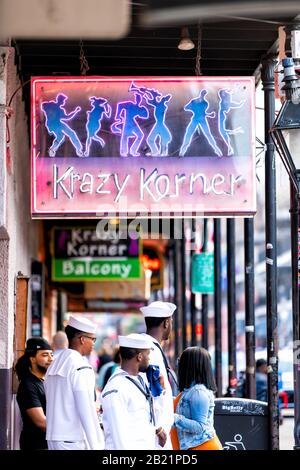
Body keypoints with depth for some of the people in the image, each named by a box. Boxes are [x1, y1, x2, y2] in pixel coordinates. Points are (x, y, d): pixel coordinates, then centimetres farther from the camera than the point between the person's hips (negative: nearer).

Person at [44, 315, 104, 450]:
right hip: (74, 439, -8)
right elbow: (85, 410, -16)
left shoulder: (54, 365, 13)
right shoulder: (81, 367, -12)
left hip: (53, 439, 8)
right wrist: (94, 445, -15)